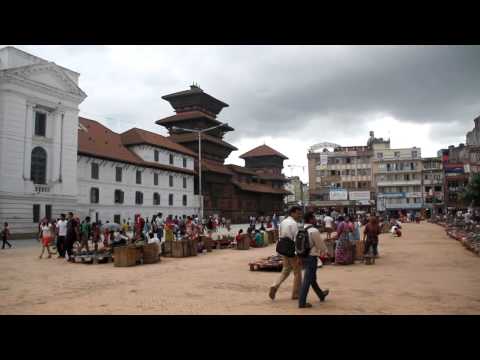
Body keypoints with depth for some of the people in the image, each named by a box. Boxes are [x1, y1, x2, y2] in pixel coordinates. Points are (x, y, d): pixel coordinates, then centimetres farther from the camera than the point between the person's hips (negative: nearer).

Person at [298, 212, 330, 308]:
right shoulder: (314, 231, -19)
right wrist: (325, 251, 10)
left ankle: (321, 295, 42)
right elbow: (320, 244, -10)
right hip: (311, 257, -8)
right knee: (307, 280, -3)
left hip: (304, 256, 9)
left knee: (312, 278, 22)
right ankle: (302, 302, 0)